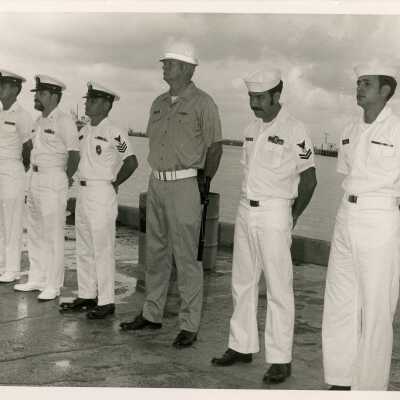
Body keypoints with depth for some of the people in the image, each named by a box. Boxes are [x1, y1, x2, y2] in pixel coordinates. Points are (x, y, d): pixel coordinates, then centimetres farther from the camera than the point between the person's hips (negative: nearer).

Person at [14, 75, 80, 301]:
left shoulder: (64, 121, -12)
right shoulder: (39, 121, 14)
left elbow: (75, 154, -16)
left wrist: (66, 178, -9)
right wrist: (32, 176, 15)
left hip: (54, 181, -9)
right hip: (36, 178, 9)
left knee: (53, 234, -5)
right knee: (35, 233, 14)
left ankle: (53, 285, 1)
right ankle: (37, 279, 25)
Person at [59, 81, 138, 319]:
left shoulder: (114, 133, -13)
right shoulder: (84, 131, 12)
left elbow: (131, 162, -11)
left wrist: (114, 183, -7)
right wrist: (83, 181, 13)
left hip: (103, 193, -9)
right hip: (83, 192, 9)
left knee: (103, 248, -5)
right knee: (84, 248, 13)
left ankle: (106, 301, 2)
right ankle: (86, 296, 24)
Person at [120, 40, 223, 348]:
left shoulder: (202, 103, -7)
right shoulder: (159, 103, 13)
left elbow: (215, 146, -6)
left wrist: (204, 182, -7)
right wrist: (158, 176, 14)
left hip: (185, 184, -7)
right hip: (157, 182, 7)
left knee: (186, 257, -5)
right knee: (155, 251, 14)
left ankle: (190, 325, 3)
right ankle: (152, 314, 25)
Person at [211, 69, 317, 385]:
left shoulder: (294, 130, -9)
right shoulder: (251, 130, 12)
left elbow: (309, 179, -6)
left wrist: (292, 218, 0)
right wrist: (248, 207, 11)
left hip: (274, 213, -7)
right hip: (246, 211, 7)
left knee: (279, 288, -3)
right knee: (243, 283, 12)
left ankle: (281, 359, 4)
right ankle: (242, 346, 24)